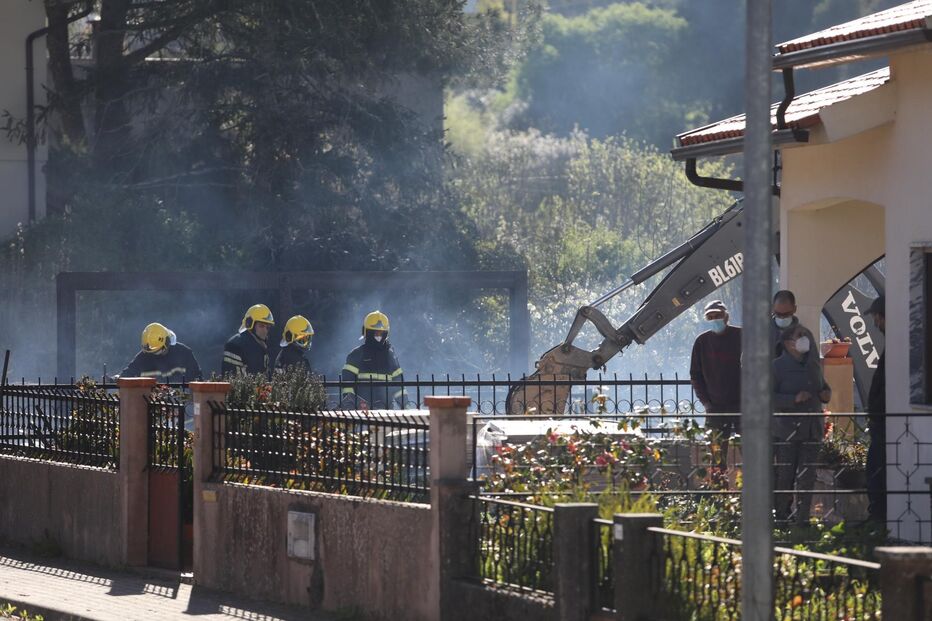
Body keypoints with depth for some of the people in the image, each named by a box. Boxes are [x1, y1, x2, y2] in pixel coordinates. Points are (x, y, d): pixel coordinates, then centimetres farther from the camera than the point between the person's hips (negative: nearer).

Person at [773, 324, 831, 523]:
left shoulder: (813, 364, 14)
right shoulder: (777, 367, -5)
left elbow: (822, 386, 30)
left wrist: (826, 394, 7)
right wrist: (794, 399, -21)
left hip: (811, 430, 5)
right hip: (786, 431, -5)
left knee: (807, 477, 2)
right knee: (785, 476, -2)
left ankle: (802, 519, 7)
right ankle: (781, 518, 10)